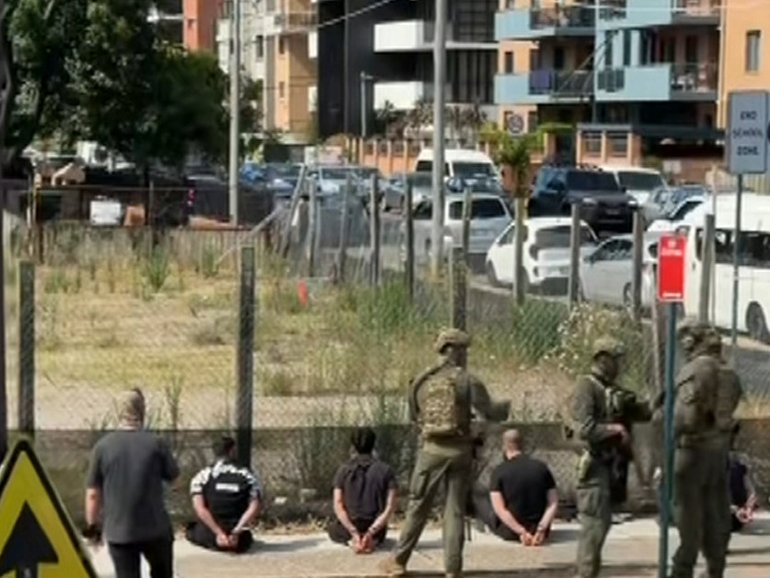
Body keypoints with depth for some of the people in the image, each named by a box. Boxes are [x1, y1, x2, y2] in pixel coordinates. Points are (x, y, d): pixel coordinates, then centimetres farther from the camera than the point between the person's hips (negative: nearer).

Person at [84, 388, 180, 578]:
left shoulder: (103, 446, -5)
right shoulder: (155, 443, -8)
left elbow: (93, 493, -3)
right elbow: (173, 475, 7)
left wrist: (92, 525, 8)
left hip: (118, 531, 0)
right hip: (155, 527, 0)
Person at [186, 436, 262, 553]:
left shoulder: (202, 476, 0)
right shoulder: (248, 476, 1)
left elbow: (199, 508, -12)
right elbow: (254, 508, -11)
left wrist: (219, 533, -15)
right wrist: (236, 532, -14)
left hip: (208, 538, -1)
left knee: (191, 529, 31)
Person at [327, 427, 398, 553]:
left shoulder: (344, 470, -3)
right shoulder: (385, 470, -3)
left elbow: (338, 506, -11)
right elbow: (390, 507, -12)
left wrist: (354, 533, -16)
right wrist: (371, 532, -16)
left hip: (350, 526, -2)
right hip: (376, 527, 2)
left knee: (332, 528, 34)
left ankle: (352, 541, -1)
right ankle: (372, 540, 2)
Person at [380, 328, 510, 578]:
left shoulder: (421, 381, 4)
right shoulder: (467, 380, -7)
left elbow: (414, 415, 15)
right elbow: (490, 412, -8)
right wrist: (508, 406, 12)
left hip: (431, 449, 2)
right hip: (459, 451, -2)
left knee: (418, 506, 12)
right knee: (455, 511, 5)